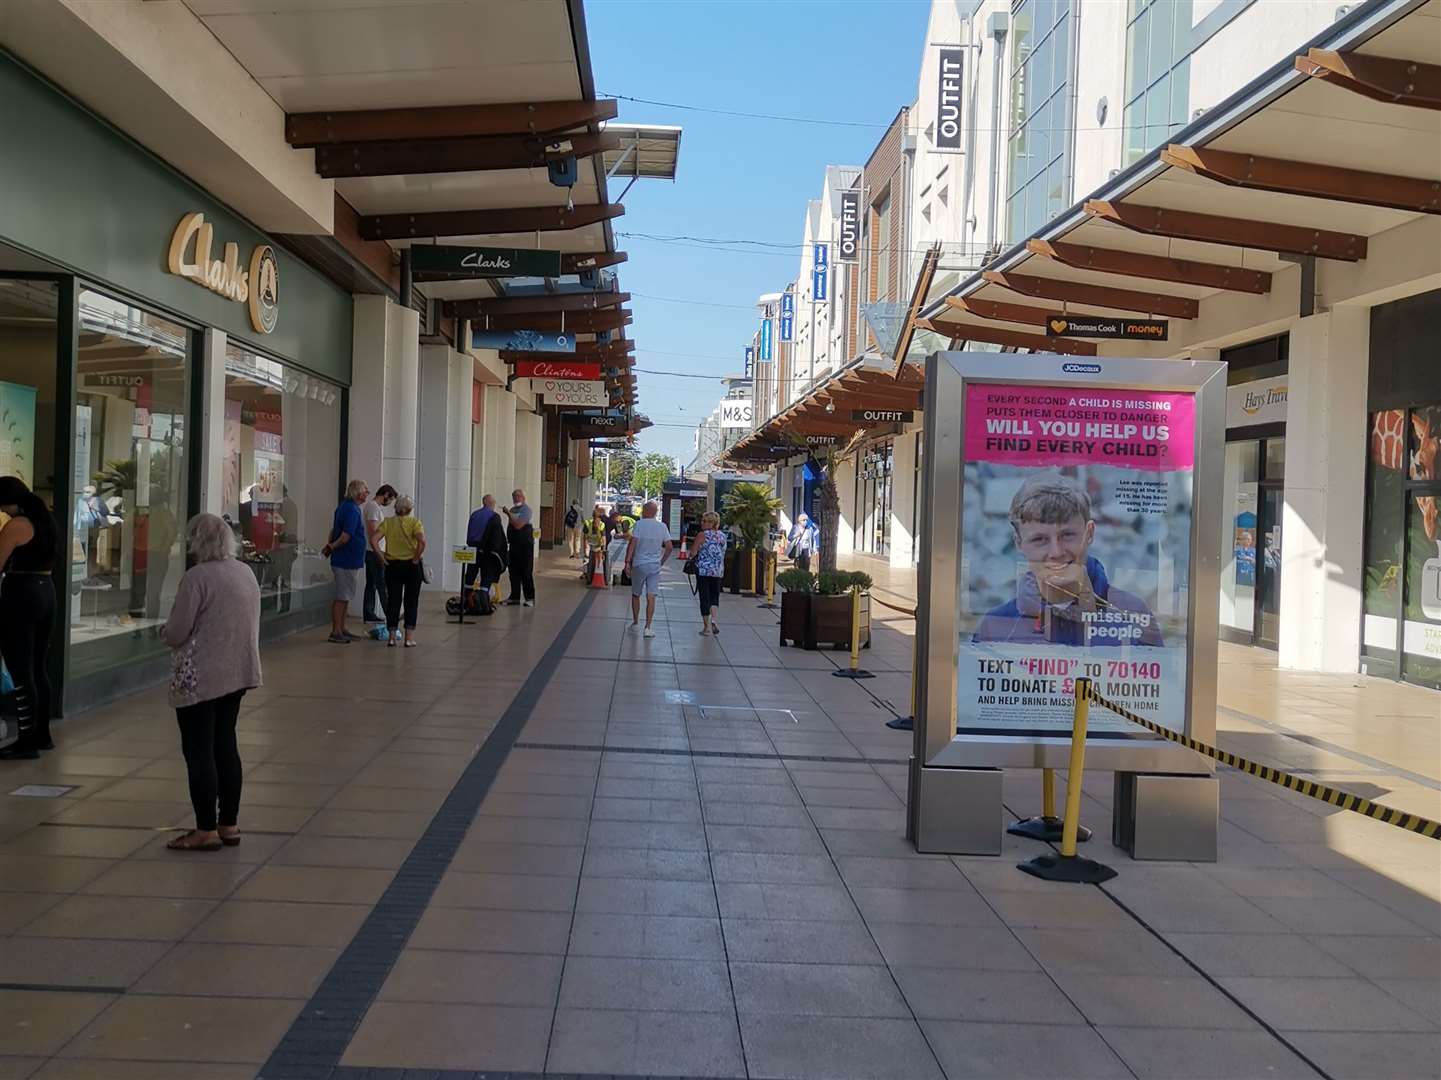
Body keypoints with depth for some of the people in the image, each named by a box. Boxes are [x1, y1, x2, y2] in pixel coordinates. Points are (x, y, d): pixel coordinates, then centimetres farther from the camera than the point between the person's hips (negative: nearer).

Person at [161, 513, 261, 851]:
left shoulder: (197, 577, -17)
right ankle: (229, 825, 20)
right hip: (238, 673, 8)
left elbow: (176, 632, -16)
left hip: (199, 678, -8)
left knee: (199, 750, 1)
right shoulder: (247, 573, 7)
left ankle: (206, 830, 6)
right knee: (225, 745, 15)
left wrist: (164, 631, 5)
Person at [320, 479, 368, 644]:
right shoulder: (352, 510, -20)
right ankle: (335, 632, 1)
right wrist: (332, 547, -11)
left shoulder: (344, 506, 13)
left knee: (345, 596, 17)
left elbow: (334, 529, 17)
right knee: (342, 597, -4)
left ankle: (341, 629, 24)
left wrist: (330, 545, 6)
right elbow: (346, 536, -25)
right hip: (348, 560, -10)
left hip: (350, 560, 10)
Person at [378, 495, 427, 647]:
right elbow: (422, 541, -21)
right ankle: (409, 637, 5)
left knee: (393, 600, 9)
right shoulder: (414, 522, -6)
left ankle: (392, 636, 9)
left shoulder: (387, 522, 2)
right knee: (411, 601, 5)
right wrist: (416, 558, -11)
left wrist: (381, 557, -1)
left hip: (392, 565, 2)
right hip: (411, 566, -2)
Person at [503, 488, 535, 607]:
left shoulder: (526, 510, -9)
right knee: (514, 571, 9)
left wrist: (509, 514, -16)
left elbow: (518, 525, -20)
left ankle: (529, 598, 2)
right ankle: (515, 597, 16)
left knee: (526, 572, -3)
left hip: (525, 545, -7)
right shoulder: (512, 510, 13)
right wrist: (507, 539, 13)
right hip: (514, 544, 7)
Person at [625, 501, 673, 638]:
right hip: (655, 566, 2)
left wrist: (627, 562, -11)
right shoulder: (662, 526, 2)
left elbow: (632, 544, -14)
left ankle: (635, 623, 26)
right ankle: (648, 628, -6)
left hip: (639, 565, -2)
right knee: (651, 597, 0)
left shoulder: (639, 524, -8)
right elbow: (669, 546, 1)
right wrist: (662, 561, 13)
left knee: (635, 595, 15)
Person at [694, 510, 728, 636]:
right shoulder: (722, 536, 6)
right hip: (718, 571, 4)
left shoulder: (702, 535, -9)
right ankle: (713, 619, -8)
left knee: (704, 597, 3)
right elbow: (723, 554, 12)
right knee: (714, 596, 14)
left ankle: (706, 626, 5)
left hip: (703, 569, -4)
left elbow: (694, 552, -8)